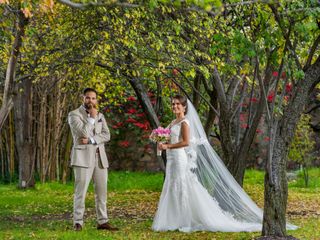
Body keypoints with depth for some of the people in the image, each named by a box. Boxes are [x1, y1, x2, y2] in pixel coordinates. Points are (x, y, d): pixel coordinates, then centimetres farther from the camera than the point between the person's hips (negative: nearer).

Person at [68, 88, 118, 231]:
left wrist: (91, 140, -10)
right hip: (83, 157, -5)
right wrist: (92, 117, -7)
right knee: (80, 191, -8)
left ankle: (103, 222, 8)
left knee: (102, 191, 4)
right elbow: (83, 133, -15)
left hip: (100, 157, 6)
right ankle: (78, 222, -5)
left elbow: (106, 135, 4)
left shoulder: (100, 116, 17)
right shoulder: (74, 114, 0)